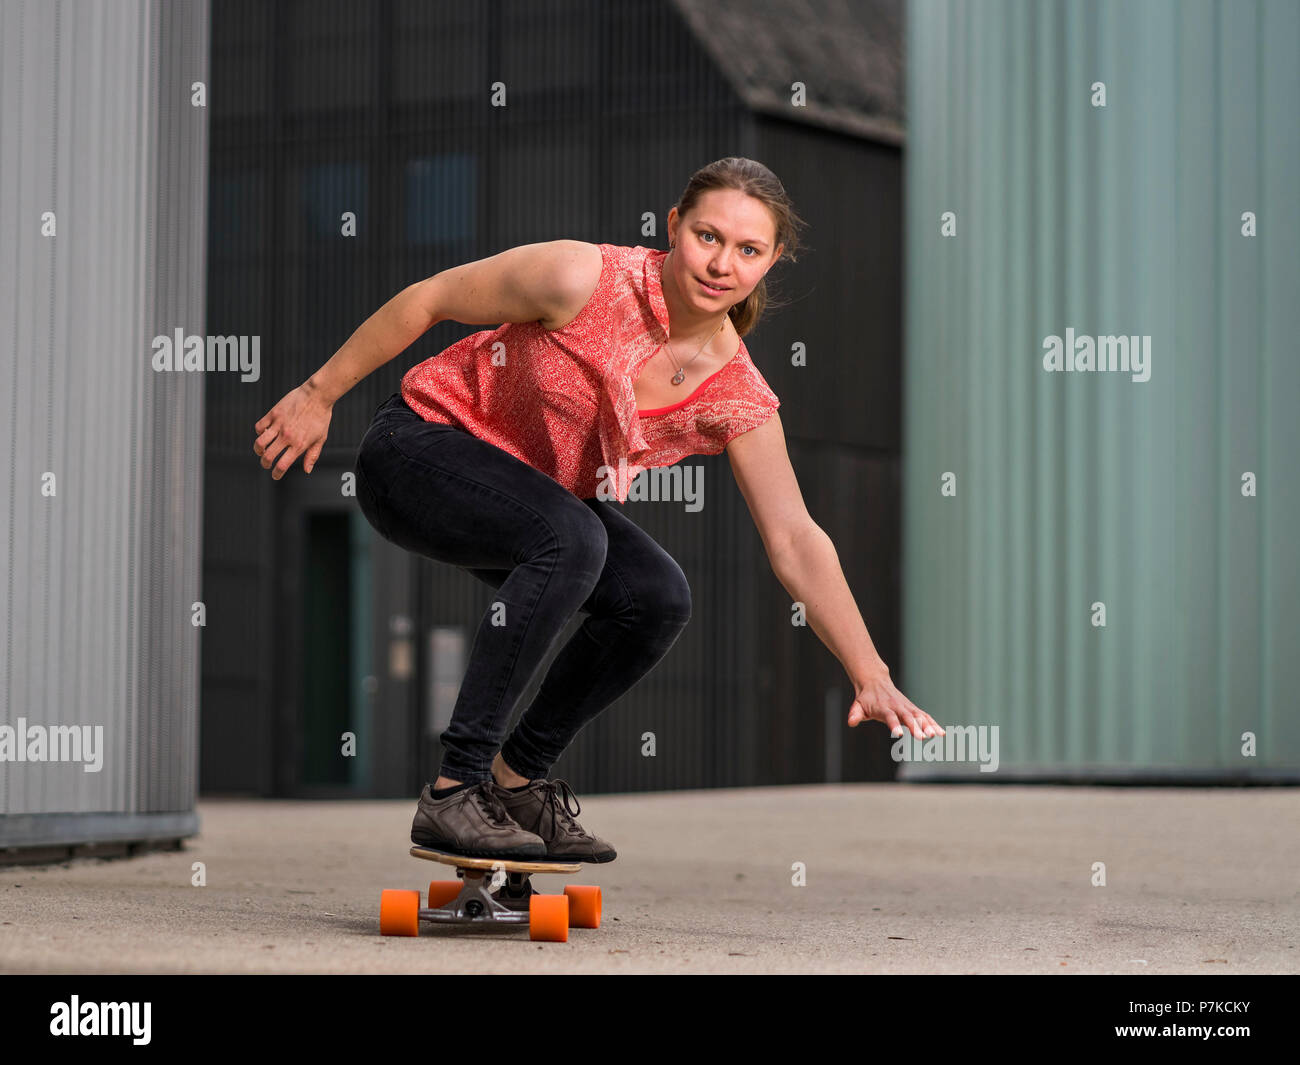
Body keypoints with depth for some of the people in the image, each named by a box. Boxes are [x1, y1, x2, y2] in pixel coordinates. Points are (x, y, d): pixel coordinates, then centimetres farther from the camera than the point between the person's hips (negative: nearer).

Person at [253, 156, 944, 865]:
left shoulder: (737, 400, -13)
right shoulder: (583, 279, -27)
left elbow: (795, 541, -14)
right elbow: (428, 300, -15)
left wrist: (870, 677, -21)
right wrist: (319, 395, -8)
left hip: (532, 495, 6)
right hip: (421, 447, -6)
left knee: (658, 598, -16)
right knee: (570, 538, -33)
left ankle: (517, 779, 4)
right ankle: (452, 795, -27)